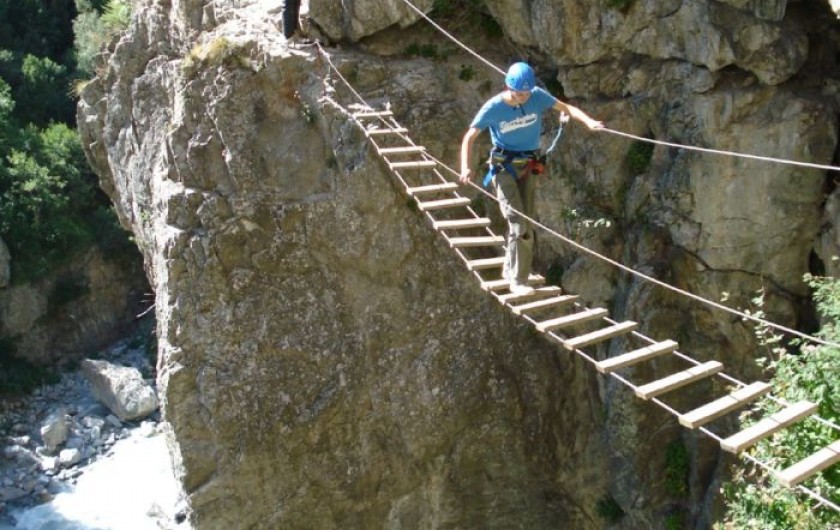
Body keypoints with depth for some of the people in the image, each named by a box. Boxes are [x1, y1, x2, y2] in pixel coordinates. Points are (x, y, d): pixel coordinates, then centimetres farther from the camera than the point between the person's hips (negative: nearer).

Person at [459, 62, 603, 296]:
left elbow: (565, 107, -8)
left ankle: (510, 269, 29)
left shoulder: (537, 96, -9)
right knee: (518, 223, -14)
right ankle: (518, 281, -7)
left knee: (526, 222, 10)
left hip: (527, 166, 4)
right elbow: (469, 138, -11)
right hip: (503, 167, -4)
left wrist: (588, 121, -26)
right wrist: (465, 168, -24)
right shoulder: (493, 108, -16)